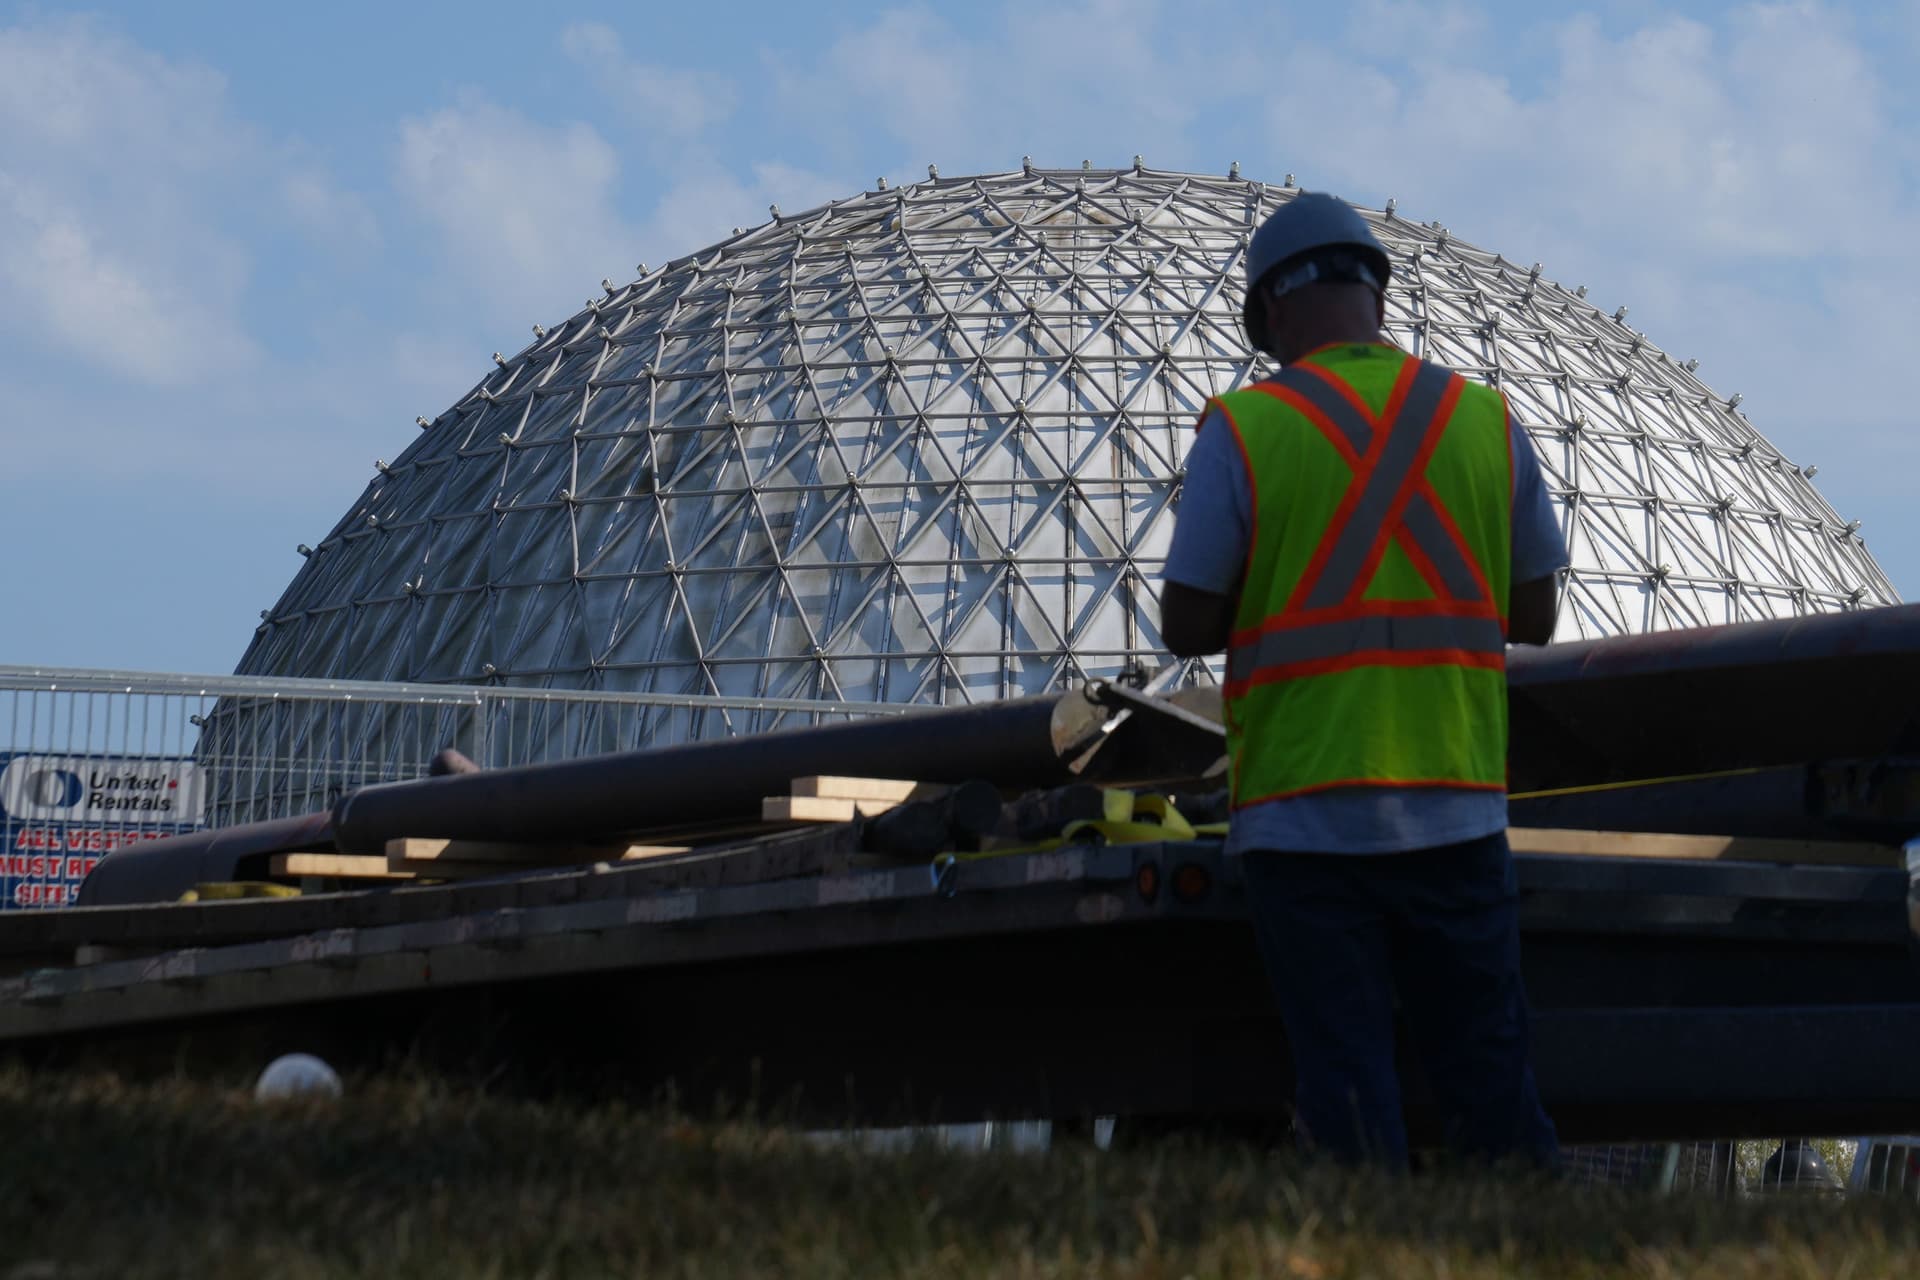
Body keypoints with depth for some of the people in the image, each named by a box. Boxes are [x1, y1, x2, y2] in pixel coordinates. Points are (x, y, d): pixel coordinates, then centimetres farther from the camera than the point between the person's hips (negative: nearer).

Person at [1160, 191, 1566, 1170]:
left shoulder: (1242, 429, -5)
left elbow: (1186, 629, -4)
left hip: (1304, 817, -2)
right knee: (1488, 1074, 8)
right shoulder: (1486, 420, 5)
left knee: (1346, 1089, 2)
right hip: (1457, 806, 3)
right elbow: (1534, 614, 11)